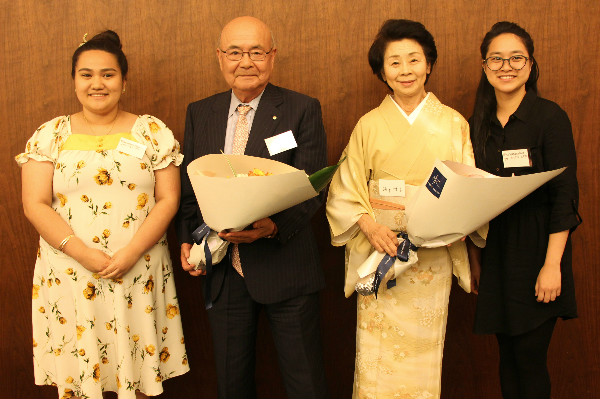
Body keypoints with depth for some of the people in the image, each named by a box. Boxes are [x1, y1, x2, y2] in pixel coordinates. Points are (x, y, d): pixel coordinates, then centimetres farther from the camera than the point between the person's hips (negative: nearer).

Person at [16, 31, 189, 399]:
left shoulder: (153, 132, 3)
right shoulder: (50, 135, 4)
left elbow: (168, 200, -1)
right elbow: (35, 205, -2)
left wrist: (130, 253, -14)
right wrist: (84, 254, -14)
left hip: (139, 272, 0)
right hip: (68, 274, 0)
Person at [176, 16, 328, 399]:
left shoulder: (303, 110, -5)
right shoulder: (199, 113, 7)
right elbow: (189, 188, 13)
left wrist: (273, 225, -28)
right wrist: (187, 240, -1)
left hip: (283, 265, -3)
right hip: (222, 271, 4)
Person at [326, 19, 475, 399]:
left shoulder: (454, 124, 4)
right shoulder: (369, 125, 4)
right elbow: (346, 191, 4)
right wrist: (369, 224, -15)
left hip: (433, 257, 1)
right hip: (381, 254, 0)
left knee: (423, 351, 7)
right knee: (377, 356, 1)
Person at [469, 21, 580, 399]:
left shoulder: (550, 117, -8)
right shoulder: (478, 123, 8)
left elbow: (565, 195, -12)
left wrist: (552, 265, -18)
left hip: (535, 250, -5)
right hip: (494, 251, 5)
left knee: (530, 358, 0)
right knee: (508, 356, 12)